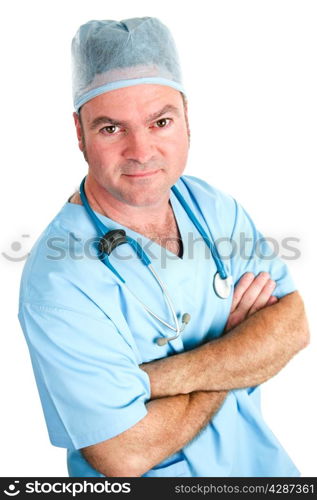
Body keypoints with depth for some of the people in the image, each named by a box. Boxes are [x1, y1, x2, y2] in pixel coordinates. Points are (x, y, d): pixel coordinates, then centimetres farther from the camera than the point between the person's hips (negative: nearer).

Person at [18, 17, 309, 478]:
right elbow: (125, 456, -25)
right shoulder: (58, 284, -25)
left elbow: (292, 326, -12)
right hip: (159, 477, -4)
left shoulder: (213, 205, -7)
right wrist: (236, 346, -15)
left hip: (255, 452, 5)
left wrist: (158, 378, -25)